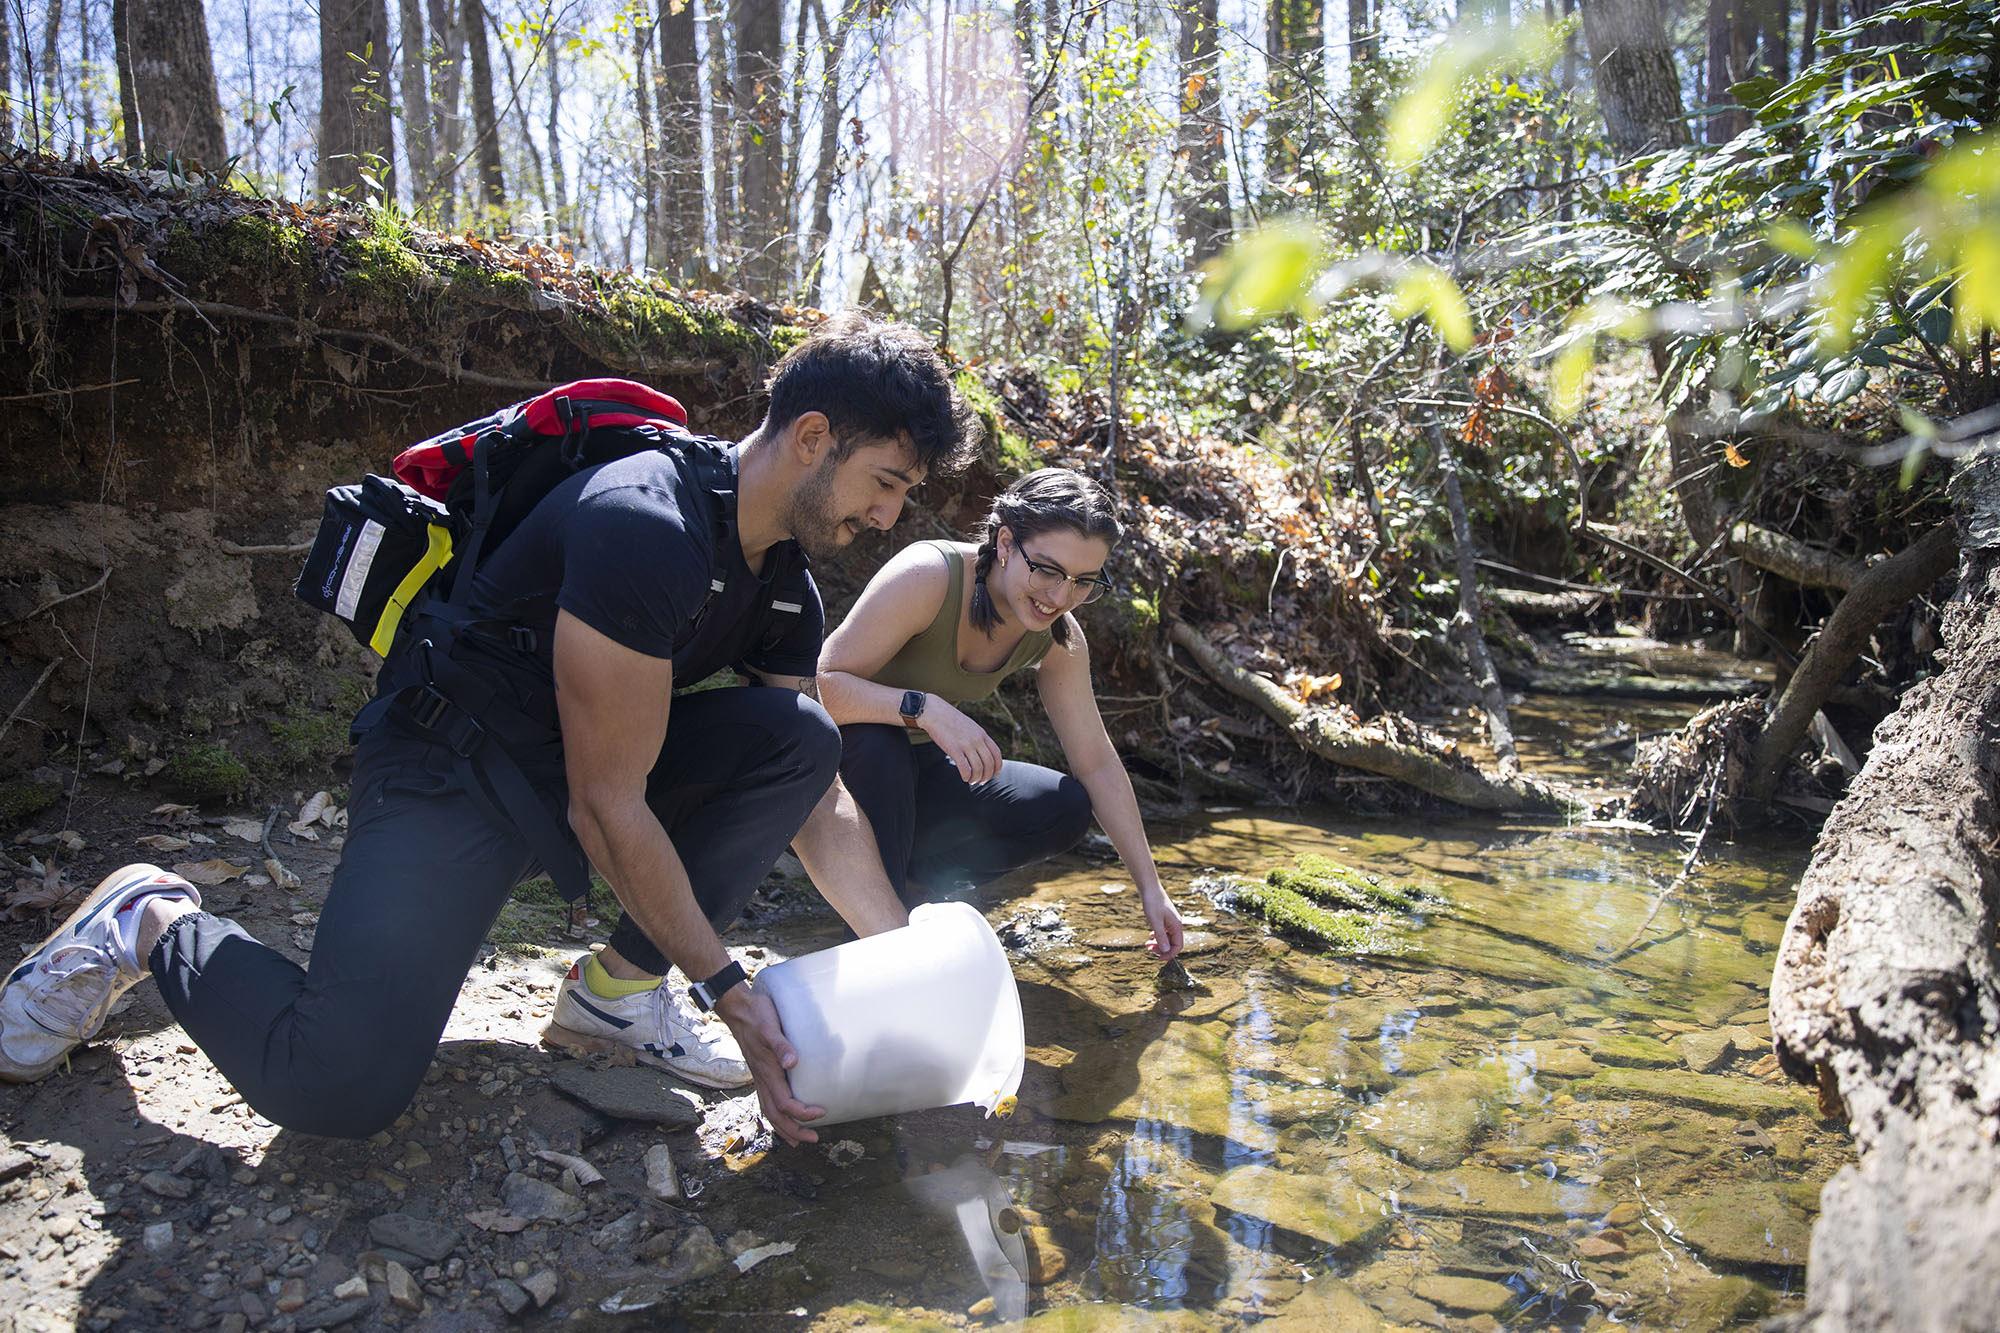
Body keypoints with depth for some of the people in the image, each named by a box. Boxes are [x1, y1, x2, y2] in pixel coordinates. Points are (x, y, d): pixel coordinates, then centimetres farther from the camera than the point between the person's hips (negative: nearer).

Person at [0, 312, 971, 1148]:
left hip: (586, 763, 8)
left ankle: (622, 985, -3)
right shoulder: (643, 524, -27)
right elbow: (607, 808, -24)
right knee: (336, 1083, -24)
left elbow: (820, 804, 6)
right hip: (454, 763, -8)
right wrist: (728, 988, -18)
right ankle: (155, 926, 7)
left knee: (798, 735, -15)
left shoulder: (787, 586, 2)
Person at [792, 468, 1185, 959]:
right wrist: (924, 708, -47)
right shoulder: (928, 575, -28)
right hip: (839, 763, -6)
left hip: (912, 771, 6)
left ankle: (907, 880, 0)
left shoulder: (1058, 638, -9)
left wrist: (1150, 887, -3)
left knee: (1065, 809, -10)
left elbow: (1097, 763, -3)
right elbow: (824, 683, -31)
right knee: (876, 740, -38)